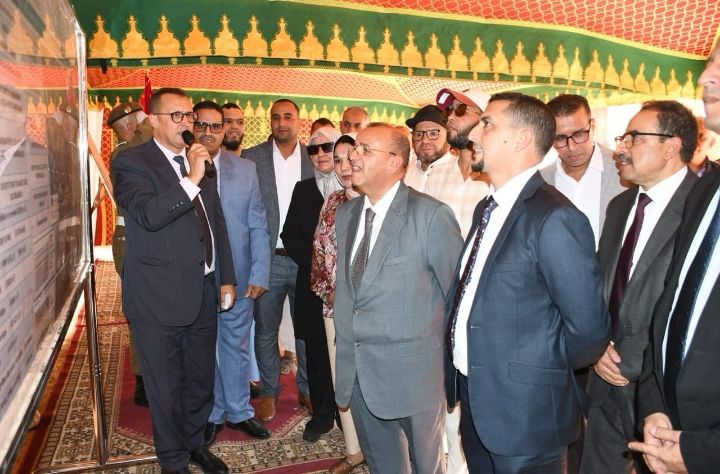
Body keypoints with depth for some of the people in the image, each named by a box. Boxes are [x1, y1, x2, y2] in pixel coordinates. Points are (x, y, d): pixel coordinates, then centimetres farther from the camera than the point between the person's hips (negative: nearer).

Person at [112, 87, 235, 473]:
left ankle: (195, 443, 41)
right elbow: (149, 215, -25)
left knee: (201, 380, 19)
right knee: (167, 388, 9)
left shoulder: (199, 160, 11)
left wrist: (226, 277, 15)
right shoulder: (132, 162, -8)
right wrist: (191, 180, -27)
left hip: (203, 293, 6)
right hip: (159, 297, -6)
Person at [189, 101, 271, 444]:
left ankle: (239, 411, 34)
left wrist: (259, 273, -4)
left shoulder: (246, 169, 3)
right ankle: (212, 415, 34)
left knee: (236, 346, 15)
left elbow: (258, 226, 2)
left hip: (238, 278, 2)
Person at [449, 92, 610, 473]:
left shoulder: (554, 218, -22)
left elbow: (588, 330, -21)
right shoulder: (486, 209, 7)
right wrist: (460, 372, 8)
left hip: (525, 415, -8)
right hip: (475, 401, 8)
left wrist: (539, 370, -5)